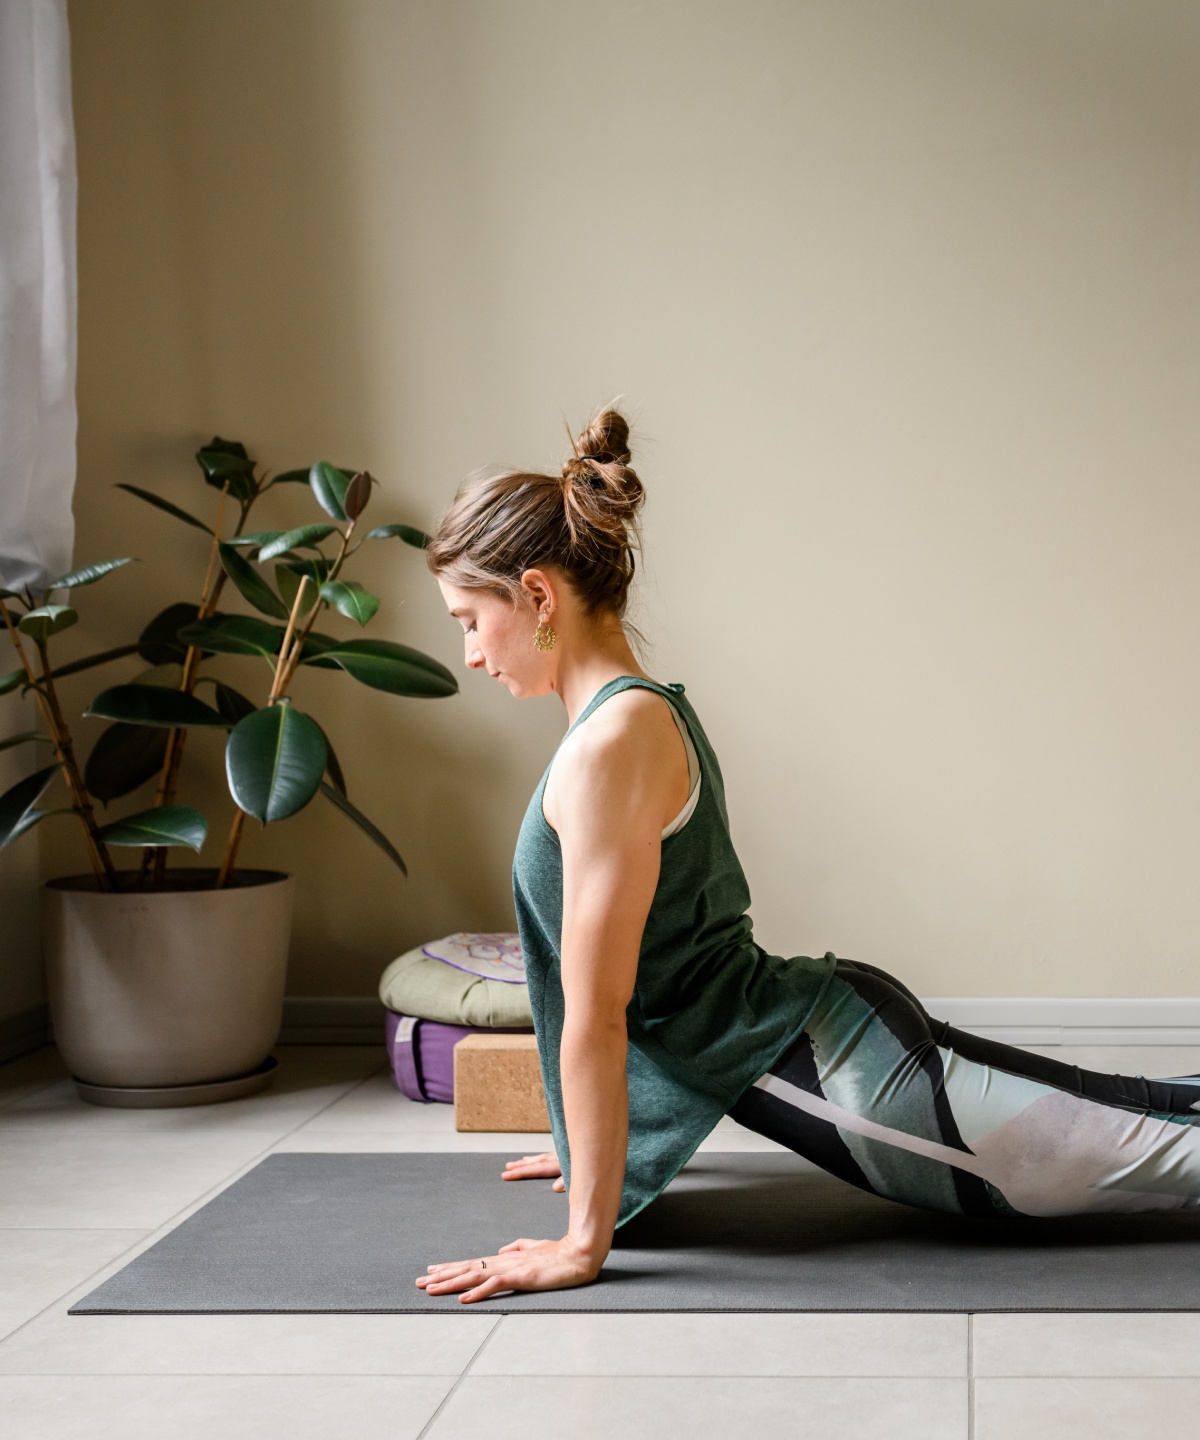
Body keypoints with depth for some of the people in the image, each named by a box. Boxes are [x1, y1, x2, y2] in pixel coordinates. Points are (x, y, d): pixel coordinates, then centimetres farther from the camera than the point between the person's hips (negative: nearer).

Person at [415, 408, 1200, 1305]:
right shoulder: (646, 712, 11)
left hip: (842, 1076, -9)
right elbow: (650, 980, 21)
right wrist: (595, 1145, 28)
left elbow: (597, 1011, -20)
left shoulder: (611, 744, -20)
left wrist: (584, 1241, -16)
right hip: (824, 1031, 9)